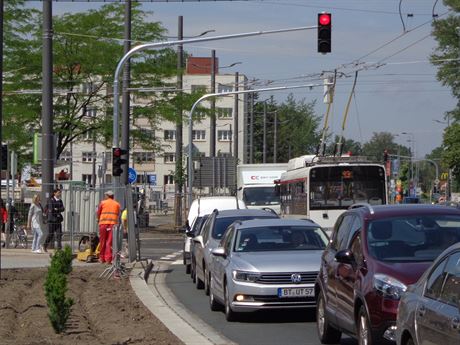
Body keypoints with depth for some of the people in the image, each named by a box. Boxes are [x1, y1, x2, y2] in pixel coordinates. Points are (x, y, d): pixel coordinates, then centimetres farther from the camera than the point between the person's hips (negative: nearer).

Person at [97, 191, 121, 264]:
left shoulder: (103, 203, 8)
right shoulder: (117, 204, 12)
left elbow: (98, 213, 13)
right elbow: (118, 215, 13)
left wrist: (99, 220, 31)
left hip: (103, 223, -1)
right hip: (113, 224, 1)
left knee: (102, 242, 8)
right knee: (110, 242, -2)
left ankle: (102, 259, 12)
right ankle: (108, 259, -8)